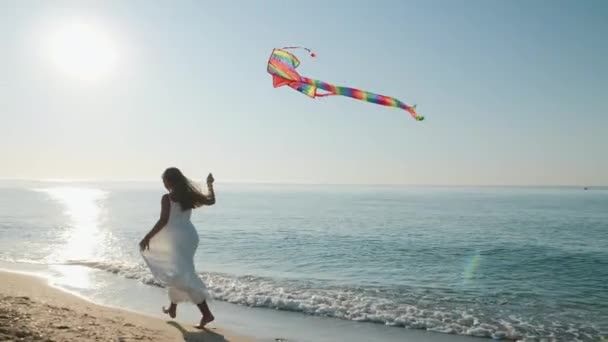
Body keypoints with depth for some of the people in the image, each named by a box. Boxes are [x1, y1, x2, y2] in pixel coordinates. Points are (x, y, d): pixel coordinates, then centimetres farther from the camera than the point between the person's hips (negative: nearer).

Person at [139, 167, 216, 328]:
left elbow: (163, 221, -17)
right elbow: (211, 201, 16)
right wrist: (210, 184, 32)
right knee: (177, 273, 21)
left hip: (178, 238, -8)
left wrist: (147, 237, -8)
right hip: (190, 235, 8)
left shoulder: (167, 198, -12)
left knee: (184, 275, -6)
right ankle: (173, 307, 33)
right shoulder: (190, 195, 6)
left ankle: (207, 313, -14)